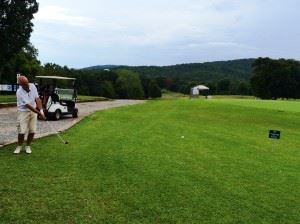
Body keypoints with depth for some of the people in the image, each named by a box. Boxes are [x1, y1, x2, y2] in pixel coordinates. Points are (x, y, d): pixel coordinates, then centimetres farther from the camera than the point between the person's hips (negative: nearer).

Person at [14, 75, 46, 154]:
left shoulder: (33, 86, -6)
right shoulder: (19, 92, -22)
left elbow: (37, 99, -5)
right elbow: (28, 105, -23)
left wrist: (41, 111, -16)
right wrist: (39, 113, -24)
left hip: (34, 111, 4)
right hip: (23, 112, -4)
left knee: (32, 131, 1)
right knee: (22, 131, -8)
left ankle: (28, 146, 19)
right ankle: (19, 146, 15)